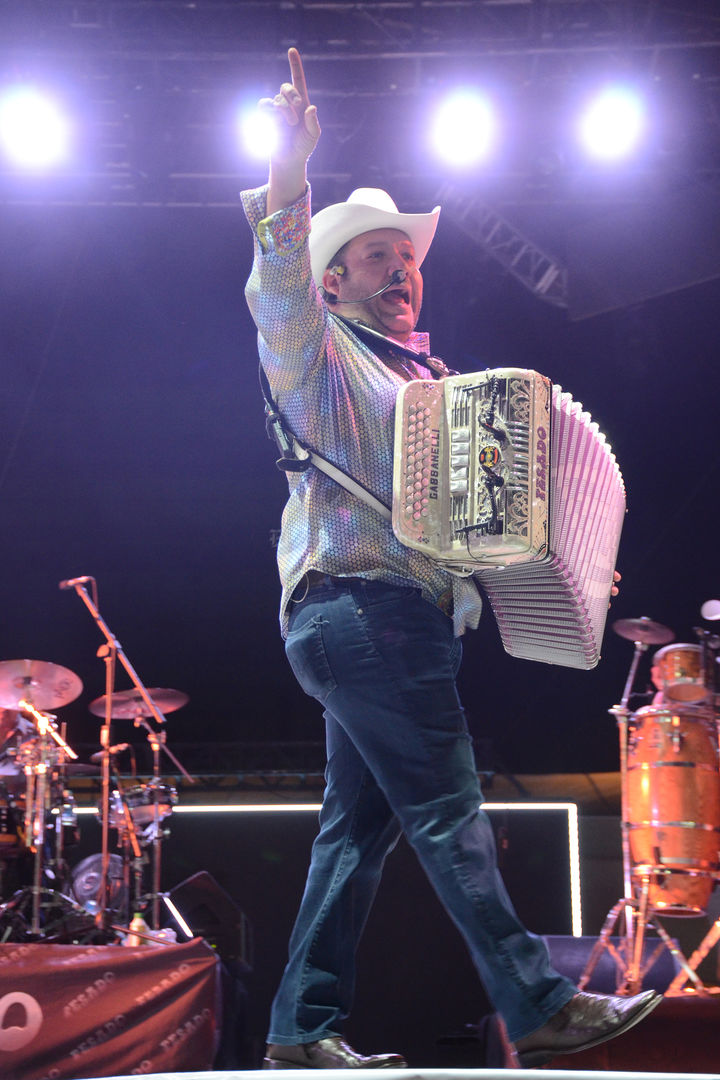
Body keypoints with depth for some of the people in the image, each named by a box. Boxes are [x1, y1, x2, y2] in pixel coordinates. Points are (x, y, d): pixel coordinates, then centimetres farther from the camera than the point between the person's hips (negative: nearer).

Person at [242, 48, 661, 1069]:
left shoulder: (430, 380, 26)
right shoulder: (322, 356, 4)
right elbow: (279, 295, -18)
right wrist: (287, 182, -33)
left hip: (413, 620, 8)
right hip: (357, 607, -8)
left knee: (360, 826, 6)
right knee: (449, 814, -10)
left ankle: (304, 1028, 10)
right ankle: (539, 1006, -8)